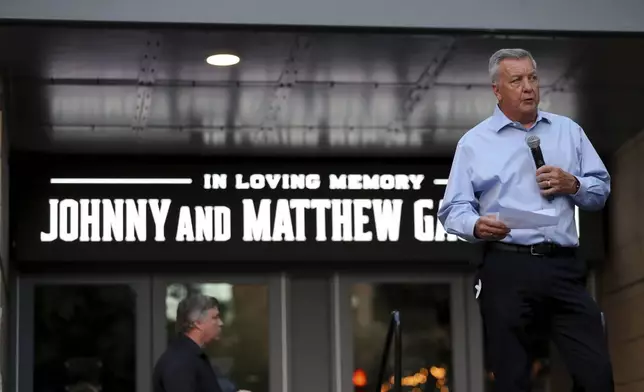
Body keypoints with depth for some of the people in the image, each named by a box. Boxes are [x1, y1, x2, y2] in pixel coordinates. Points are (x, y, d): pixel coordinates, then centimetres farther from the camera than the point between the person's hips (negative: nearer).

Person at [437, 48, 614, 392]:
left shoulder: (568, 131, 16)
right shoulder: (474, 142, 8)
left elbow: (601, 191, 19)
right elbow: (453, 210, 4)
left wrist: (573, 185, -3)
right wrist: (476, 226, -17)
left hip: (564, 267, 2)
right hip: (506, 269, -2)